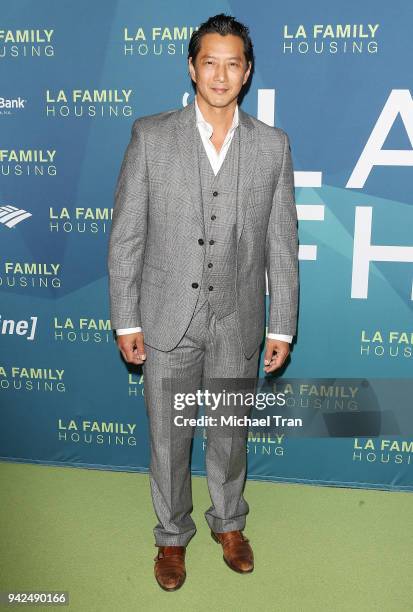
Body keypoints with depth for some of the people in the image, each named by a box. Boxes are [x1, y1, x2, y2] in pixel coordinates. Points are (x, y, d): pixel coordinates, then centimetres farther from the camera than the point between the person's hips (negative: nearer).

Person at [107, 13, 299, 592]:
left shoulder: (272, 144, -1)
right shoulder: (150, 136, -5)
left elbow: (282, 242, 1)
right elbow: (126, 236, -4)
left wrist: (282, 326, 1)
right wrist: (125, 320, -5)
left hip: (238, 323, 1)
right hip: (167, 319, -1)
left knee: (229, 434, 18)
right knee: (168, 438, 14)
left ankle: (229, 522, 44)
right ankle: (172, 535, 38)